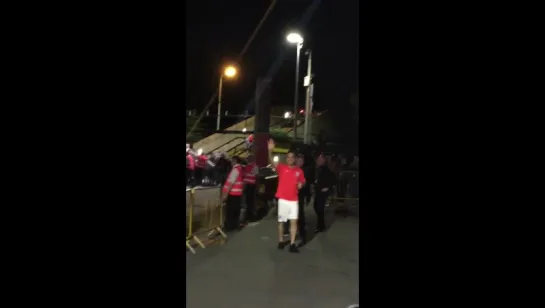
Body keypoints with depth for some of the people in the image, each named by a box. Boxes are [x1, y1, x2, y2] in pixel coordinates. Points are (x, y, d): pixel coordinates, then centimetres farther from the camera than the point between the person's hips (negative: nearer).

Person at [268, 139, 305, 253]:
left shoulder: (299, 171, 4)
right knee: (281, 221, 9)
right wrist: (270, 150, -37)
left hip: (294, 200, 2)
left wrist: (301, 184, -6)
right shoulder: (281, 167, -4)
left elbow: (302, 181, 19)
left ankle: (292, 244, 7)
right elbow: (271, 162, -20)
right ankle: (281, 241, 26)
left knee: (294, 221, 0)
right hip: (283, 199, -2)